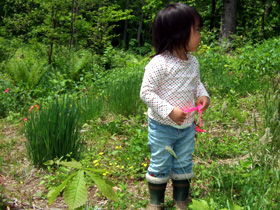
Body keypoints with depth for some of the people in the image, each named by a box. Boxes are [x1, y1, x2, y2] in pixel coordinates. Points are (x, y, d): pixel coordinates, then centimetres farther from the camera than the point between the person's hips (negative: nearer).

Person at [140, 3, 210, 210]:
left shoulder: (193, 62, -2)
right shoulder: (158, 64, -24)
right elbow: (146, 92, -21)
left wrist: (203, 94, -6)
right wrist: (169, 111, -27)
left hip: (187, 126, 6)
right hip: (162, 126, -6)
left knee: (184, 165, 19)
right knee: (160, 165, 11)